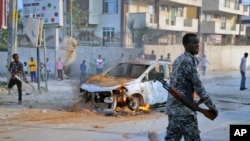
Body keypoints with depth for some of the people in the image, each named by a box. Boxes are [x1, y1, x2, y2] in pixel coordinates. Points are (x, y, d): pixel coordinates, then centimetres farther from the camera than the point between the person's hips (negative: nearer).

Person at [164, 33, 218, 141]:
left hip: (173, 106, 9)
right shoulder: (188, 61, -15)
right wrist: (211, 106, -12)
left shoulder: (179, 60, 14)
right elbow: (198, 86, -17)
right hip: (183, 107, -9)